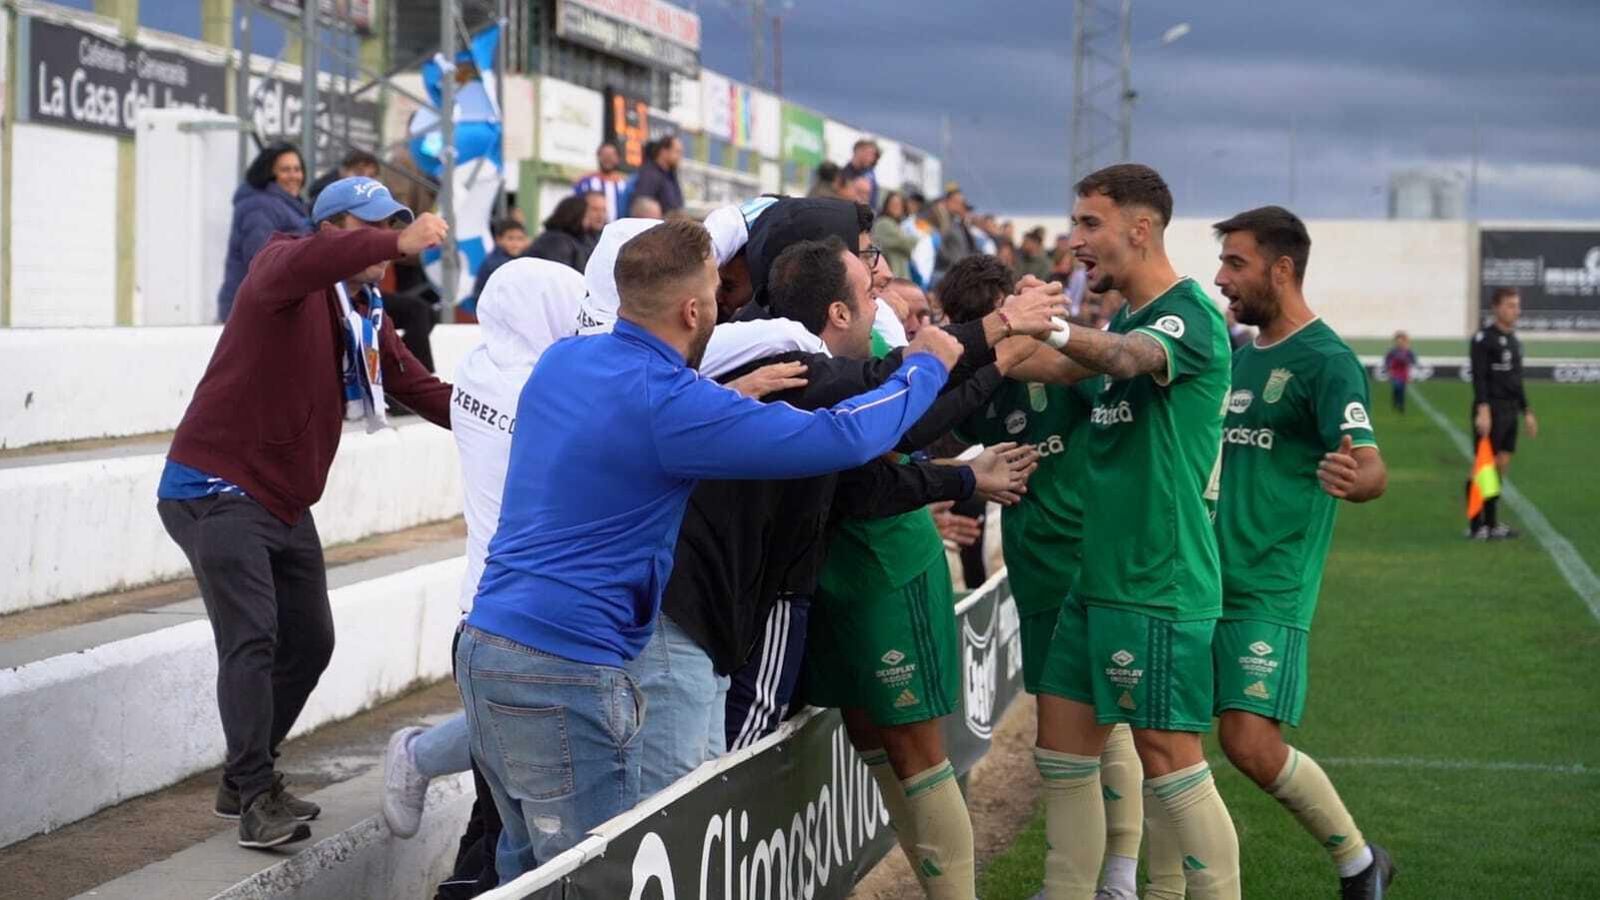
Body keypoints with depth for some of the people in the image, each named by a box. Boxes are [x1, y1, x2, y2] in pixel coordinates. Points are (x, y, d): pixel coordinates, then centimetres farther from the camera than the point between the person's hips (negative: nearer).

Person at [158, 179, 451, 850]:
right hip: (217, 491, -9)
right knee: (251, 638, -16)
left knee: (309, 642, 13)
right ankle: (258, 796, -12)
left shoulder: (366, 315, 12)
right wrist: (399, 245, -48)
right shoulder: (282, 263, -12)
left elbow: (418, 387, 7)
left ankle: (245, 782, 25)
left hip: (285, 504, 9)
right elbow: (301, 266, -37)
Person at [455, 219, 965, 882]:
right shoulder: (667, 405, -16)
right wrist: (927, 365, 3)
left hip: (485, 644, 9)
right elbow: (843, 437, -13)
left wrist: (734, 396, 26)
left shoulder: (561, 361, 8)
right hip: (561, 673, -9)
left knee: (529, 870, 18)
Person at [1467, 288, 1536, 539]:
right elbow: (1479, 377, -15)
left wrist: (1526, 412, 22)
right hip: (1491, 412, -8)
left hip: (1510, 412, 8)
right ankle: (1477, 526, -3)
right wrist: (1482, 410, -24)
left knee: (1501, 466, 8)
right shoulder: (1483, 338, -8)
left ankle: (1492, 523, 14)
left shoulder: (1514, 341, 18)